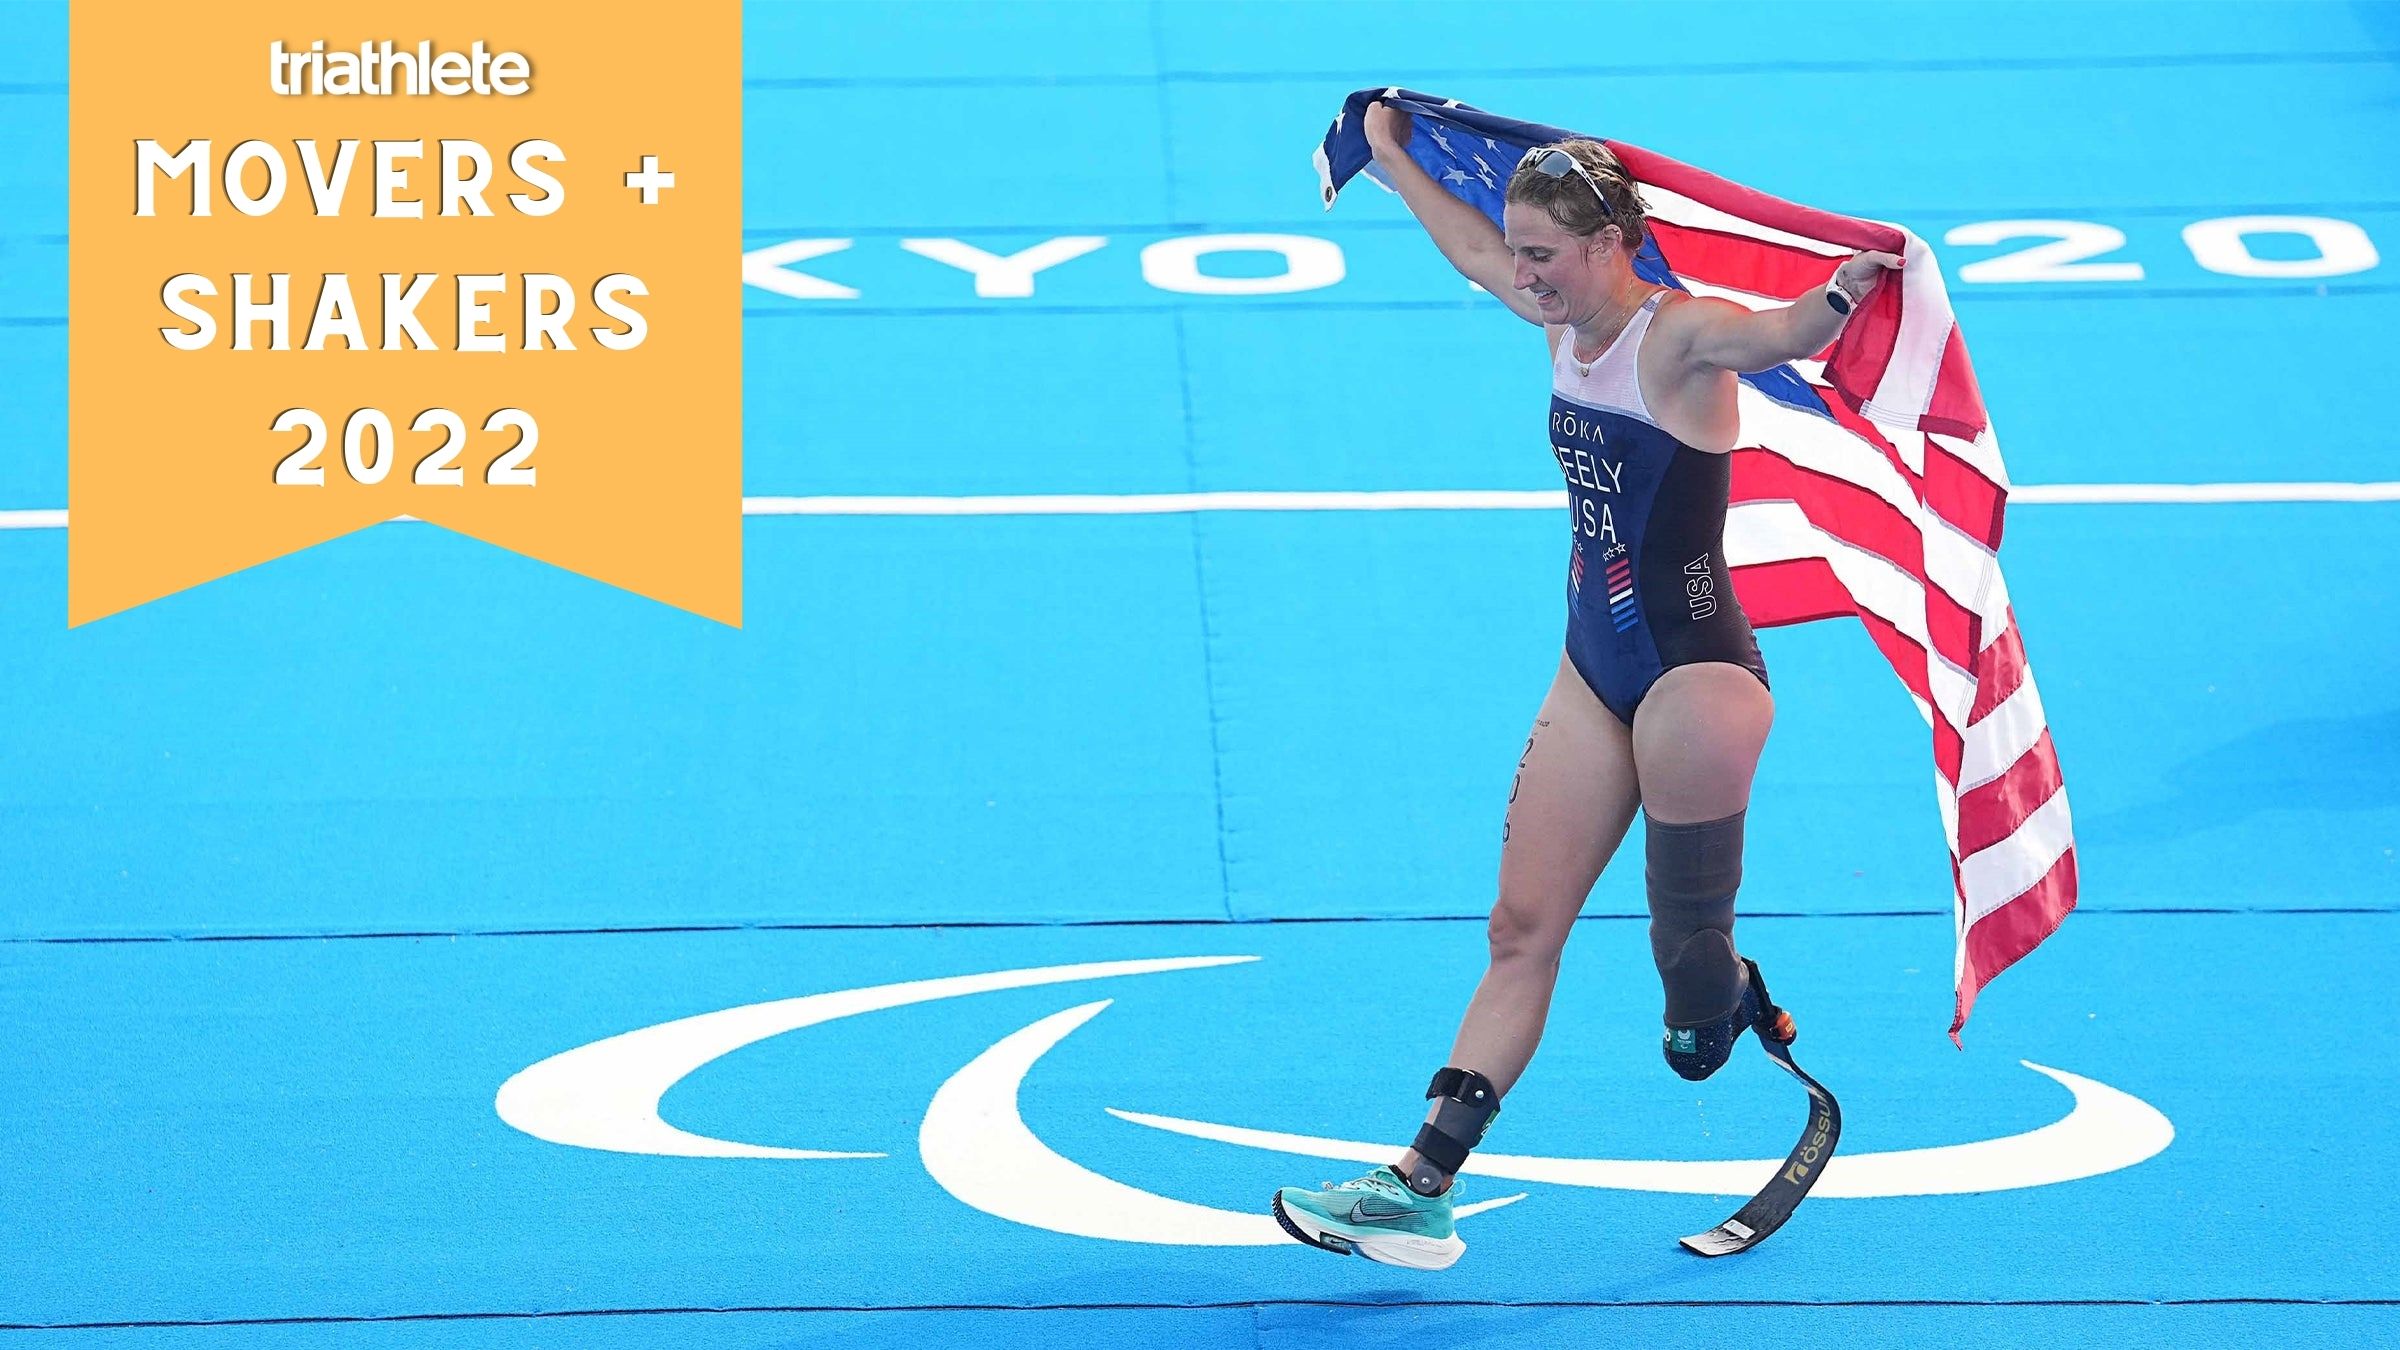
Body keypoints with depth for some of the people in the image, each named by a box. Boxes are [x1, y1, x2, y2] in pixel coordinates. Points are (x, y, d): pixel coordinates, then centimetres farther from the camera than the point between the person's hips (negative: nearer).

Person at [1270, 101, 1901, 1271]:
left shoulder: (1681, 337, -17)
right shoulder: (1568, 325, 7)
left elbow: (1781, 335, -39)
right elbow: (1474, 254, 28)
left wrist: (1842, 294, -59)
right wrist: (1392, 160, 40)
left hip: (1695, 679, -8)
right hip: (1595, 676, 8)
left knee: (1692, 954, -1)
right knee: (1522, 926, 6)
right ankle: (1422, 1184, 4)